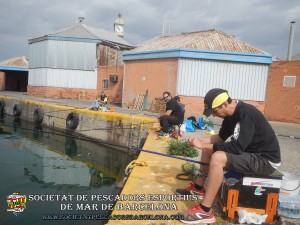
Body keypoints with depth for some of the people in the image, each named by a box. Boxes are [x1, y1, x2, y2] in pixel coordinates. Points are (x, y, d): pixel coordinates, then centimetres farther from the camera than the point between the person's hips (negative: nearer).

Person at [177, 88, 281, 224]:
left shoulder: (246, 114, -26)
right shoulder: (231, 113, 2)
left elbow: (236, 147, -31)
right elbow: (221, 137, 12)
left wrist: (203, 145, -24)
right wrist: (201, 141, -4)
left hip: (265, 159, -10)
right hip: (248, 151, 10)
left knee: (218, 157, -30)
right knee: (209, 149, 10)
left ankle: (204, 212, -20)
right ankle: (198, 188, 18)